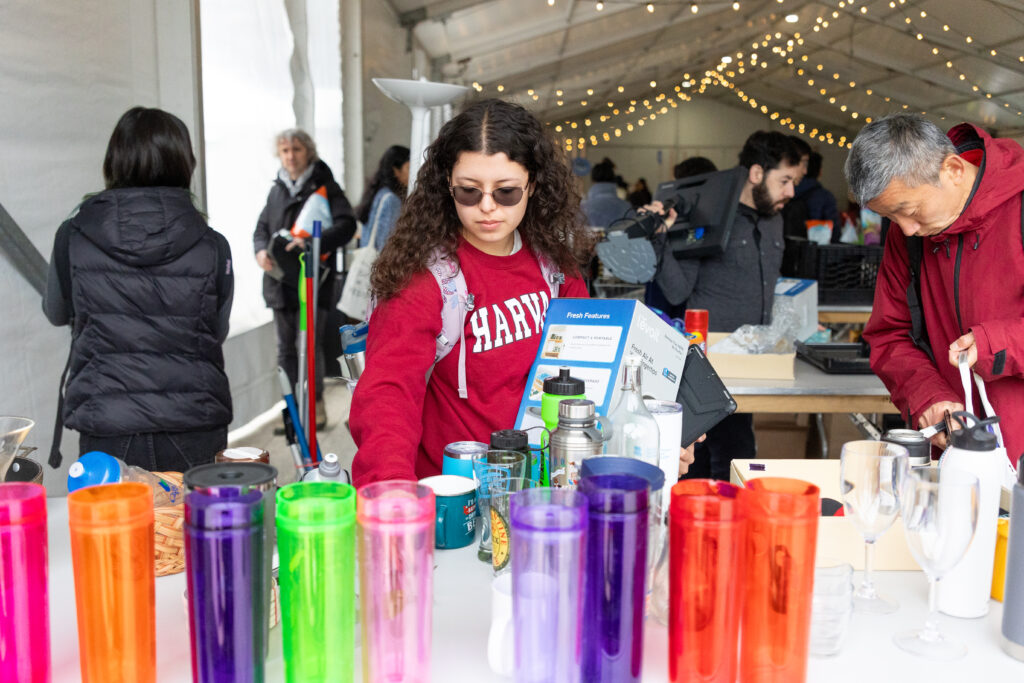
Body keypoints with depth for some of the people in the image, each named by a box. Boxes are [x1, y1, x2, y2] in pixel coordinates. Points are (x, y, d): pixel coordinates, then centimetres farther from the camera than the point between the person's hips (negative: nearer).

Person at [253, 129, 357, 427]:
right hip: (280, 280, 5)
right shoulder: (277, 189, 15)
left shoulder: (325, 187, -2)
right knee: (285, 348, 10)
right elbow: (262, 226, 21)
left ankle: (315, 404, 9)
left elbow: (346, 224, -14)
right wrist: (261, 251, -2)